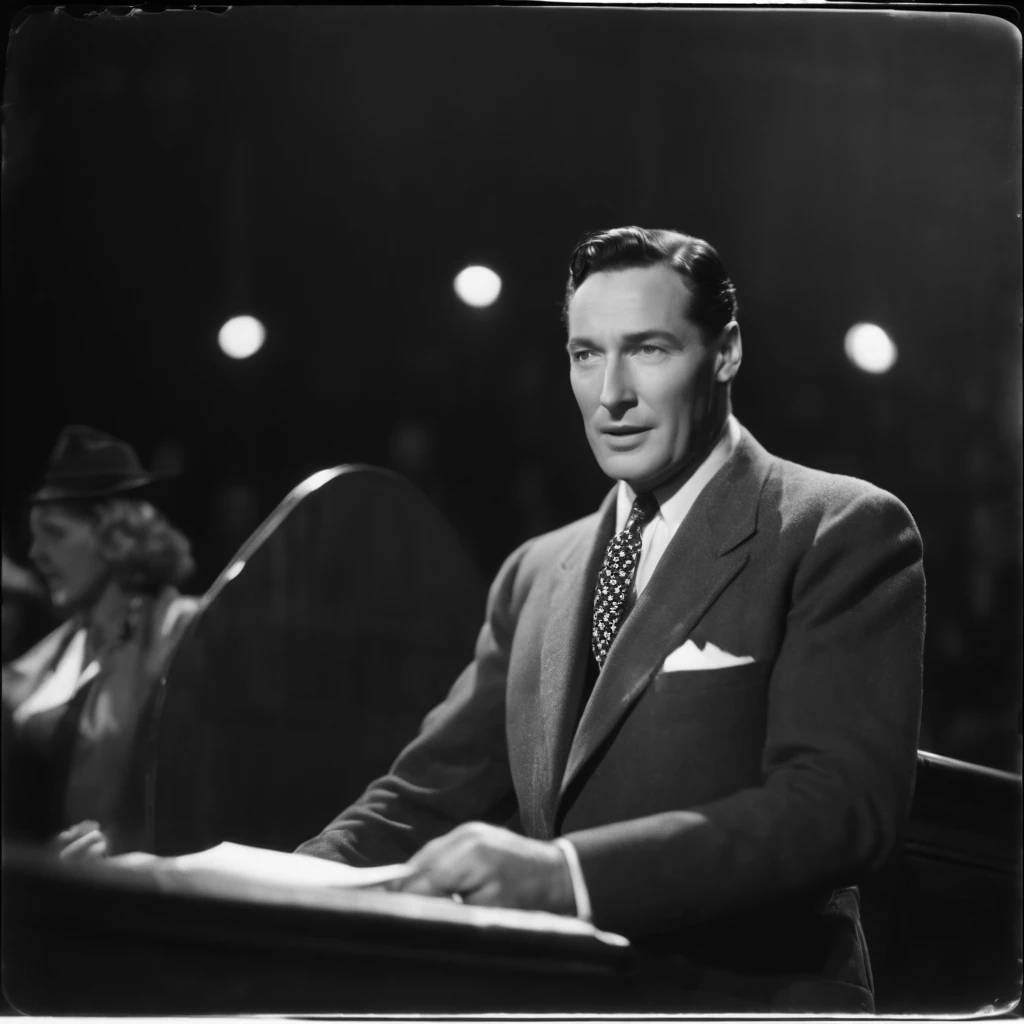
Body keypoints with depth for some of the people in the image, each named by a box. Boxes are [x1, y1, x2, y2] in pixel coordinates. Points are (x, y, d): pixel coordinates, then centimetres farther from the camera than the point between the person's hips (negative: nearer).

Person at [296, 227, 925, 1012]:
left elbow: (840, 807, -14)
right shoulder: (537, 575, 16)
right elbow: (431, 793, 14)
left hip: (748, 995, -4)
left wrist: (563, 872, -24)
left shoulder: (843, 533, -2)